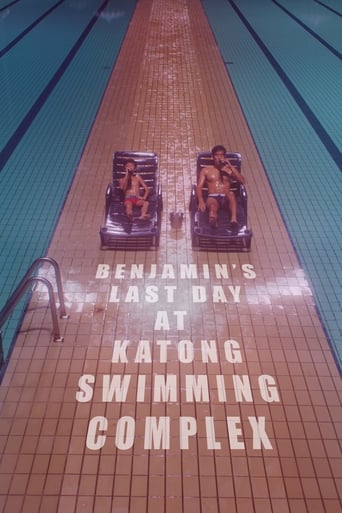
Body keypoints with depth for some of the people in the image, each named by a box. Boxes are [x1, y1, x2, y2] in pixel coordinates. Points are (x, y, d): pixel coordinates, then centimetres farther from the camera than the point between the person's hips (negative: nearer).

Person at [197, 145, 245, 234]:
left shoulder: (229, 169, 22)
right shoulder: (206, 170, 19)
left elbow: (242, 181, 5)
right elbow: (199, 187, 7)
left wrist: (230, 166, -2)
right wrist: (201, 201, -15)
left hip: (226, 199, 1)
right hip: (212, 197, -1)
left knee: (231, 193, -37)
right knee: (213, 206, -40)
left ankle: (234, 220, -57)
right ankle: (213, 220, -75)